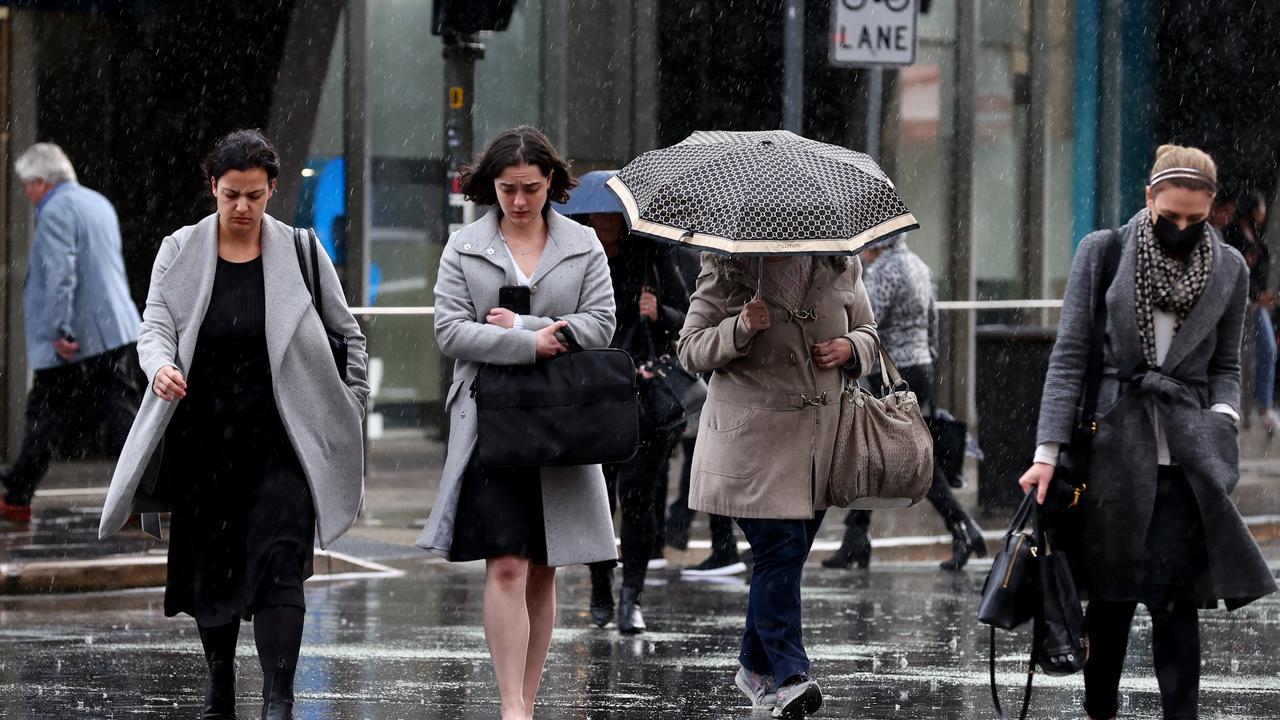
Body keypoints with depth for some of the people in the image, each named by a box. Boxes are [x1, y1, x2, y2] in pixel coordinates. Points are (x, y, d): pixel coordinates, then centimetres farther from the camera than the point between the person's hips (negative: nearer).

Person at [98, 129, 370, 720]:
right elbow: (154, 325, -6)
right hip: (203, 440, 2)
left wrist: (349, 406, 5)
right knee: (209, 563, 10)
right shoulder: (180, 252, 3)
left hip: (278, 442, -2)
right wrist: (160, 365, -28)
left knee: (279, 563, -14)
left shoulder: (299, 253, 2)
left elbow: (348, 334, 11)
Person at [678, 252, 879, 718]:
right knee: (778, 547, -13)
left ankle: (755, 667, 25)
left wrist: (851, 348, -3)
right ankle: (790, 676, -14)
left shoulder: (841, 267, 7)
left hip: (819, 435, 5)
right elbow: (690, 351, -2)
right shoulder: (728, 270, -3)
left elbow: (868, 332, 21)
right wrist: (742, 328, -20)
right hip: (752, 437, -5)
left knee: (785, 553, 10)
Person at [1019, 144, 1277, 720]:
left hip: (1185, 457, 0)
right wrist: (1048, 451, -6)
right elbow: (1069, 355, 1)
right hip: (1112, 450, 0)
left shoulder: (1228, 269, 7)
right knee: (1110, 597, 4)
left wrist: (1222, 419, -4)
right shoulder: (1102, 253, 1)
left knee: (1175, 599, -8)